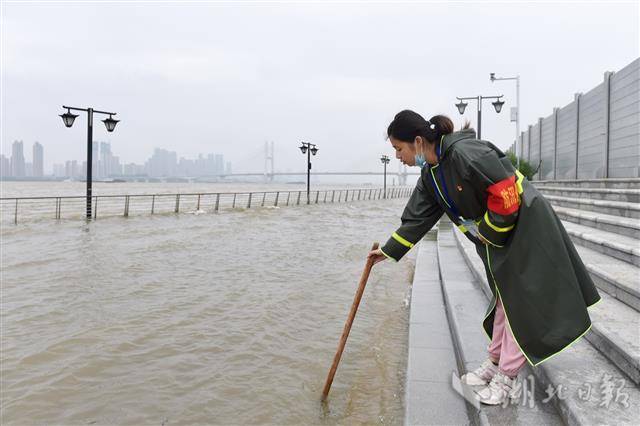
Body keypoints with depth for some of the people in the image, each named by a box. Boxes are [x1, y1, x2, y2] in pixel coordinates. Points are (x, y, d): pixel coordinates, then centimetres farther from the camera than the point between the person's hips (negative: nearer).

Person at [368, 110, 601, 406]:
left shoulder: (465, 153, -28)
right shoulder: (429, 174, 2)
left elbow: (505, 190, -27)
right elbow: (417, 218, 10)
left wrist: (488, 233, -15)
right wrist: (389, 250, 11)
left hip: (525, 227, -9)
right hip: (496, 235, 9)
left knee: (522, 301, -1)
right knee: (505, 297, 17)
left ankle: (506, 377, 6)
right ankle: (495, 364, 27)